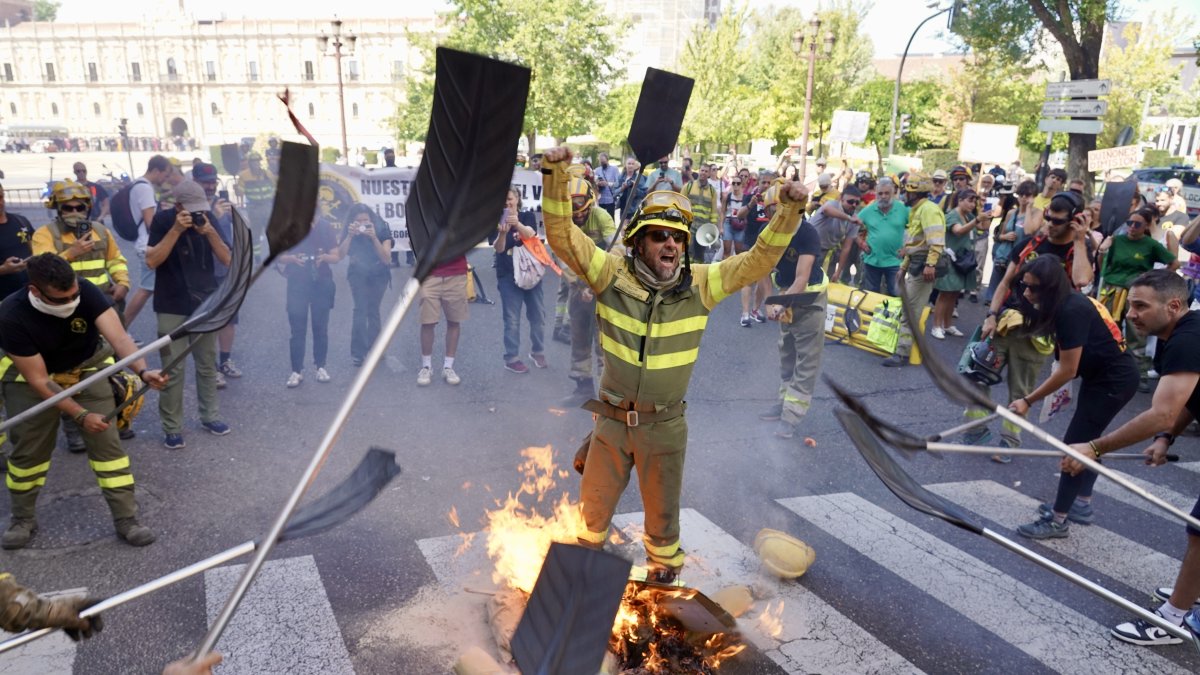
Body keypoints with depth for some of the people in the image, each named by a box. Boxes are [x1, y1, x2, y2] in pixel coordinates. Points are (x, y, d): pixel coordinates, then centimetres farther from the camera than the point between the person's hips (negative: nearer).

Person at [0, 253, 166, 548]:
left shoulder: (86, 292, -30)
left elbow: (119, 337, -39)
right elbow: (39, 380, -26)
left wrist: (143, 371, -57)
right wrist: (81, 415, -30)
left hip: (87, 368, 1)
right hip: (30, 376, -1)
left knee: (107, 442, -5)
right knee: (28, 448, 6)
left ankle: (127, 519, 4)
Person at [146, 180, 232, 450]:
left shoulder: (208, 219, 3)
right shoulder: (162, 221, -6)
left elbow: (226, 259, -1)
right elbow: (152, 261, -15)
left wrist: (210, 232, -16)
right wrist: (176, 230, -22)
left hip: (206, 304, 3)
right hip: (173, 308, -3)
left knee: (207, 365, 11)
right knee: (173, 370, -3)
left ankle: (210, 416, 25)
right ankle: (172, 428, 5)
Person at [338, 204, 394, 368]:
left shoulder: (382, 230, -20)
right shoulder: (349, 232, -16)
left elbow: (387, 259, -27)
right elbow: (340, 254, -27)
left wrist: (374, 238, -39)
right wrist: (350, 235, -40)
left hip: (379, 275, 0)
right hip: (358, 274, 0)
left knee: (373, 310, -1)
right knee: (361, 309, -15)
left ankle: (372, 351, 11)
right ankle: (357, 352, -15)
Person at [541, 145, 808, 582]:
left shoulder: (699, 285, -8)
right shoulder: (612, 275, -11)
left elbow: (759, 260, -8)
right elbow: (562, 236, -15)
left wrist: (789, 211, -20)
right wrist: (557, 175, -27)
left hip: (665, 426, 0)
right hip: (612, 419, 0)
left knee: (662, 510, 20)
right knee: (595, 504, 19)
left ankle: (665, 573, 45)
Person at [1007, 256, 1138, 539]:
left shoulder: (1072, 311, -27)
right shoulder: (1069, 302, 1)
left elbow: (1068, 370, -24)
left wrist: (1028, 401, -19)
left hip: (1114, 382, -10)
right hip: (1104, 376, 10)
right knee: (1085, 441, 19)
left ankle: (1057, 521, 0)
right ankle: (1082, 505, 32)